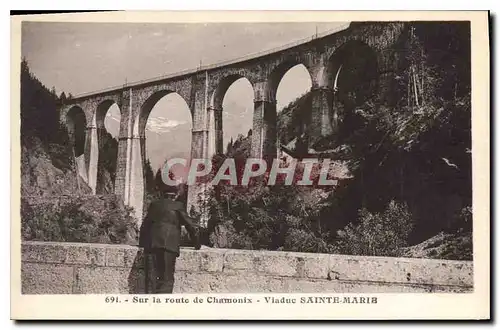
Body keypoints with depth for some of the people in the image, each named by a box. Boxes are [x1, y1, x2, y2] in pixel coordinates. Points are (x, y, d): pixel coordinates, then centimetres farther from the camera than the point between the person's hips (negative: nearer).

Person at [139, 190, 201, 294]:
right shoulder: (178, 206, 7)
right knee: (166, 279, -4)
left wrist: (142, 242, 32)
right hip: (168, 244, -4)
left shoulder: (154, 204, 21)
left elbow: (144, 225, 26)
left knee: (151, 279, 5)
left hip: (150, 244, 4)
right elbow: (192, 226, 7)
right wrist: (197, 244, 18)